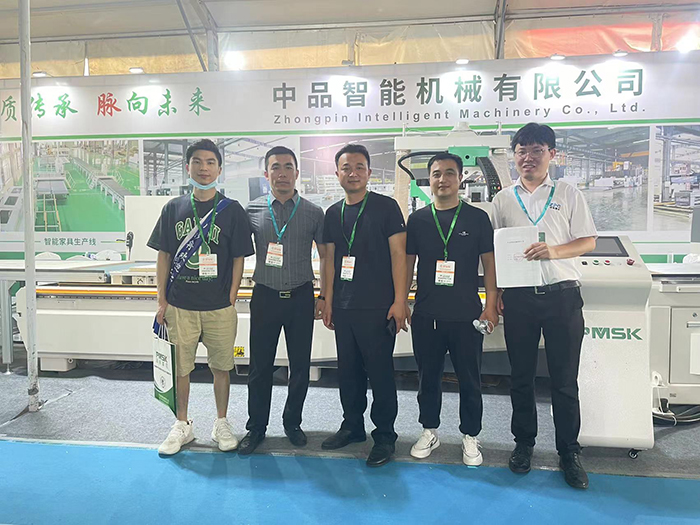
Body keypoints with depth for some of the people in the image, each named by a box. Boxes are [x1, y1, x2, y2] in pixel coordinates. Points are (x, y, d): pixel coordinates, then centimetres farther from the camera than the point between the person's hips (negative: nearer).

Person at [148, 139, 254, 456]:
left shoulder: (232, 210, -1)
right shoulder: (174, 208, 5)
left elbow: (238, 260, 0)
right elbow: (163, 257, 7)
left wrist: (231, 300, -5)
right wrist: (162, 301, 3)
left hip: (219, 307, -1)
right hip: (179, 305, 2)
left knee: (221, 367, 9)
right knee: (180, 367, 10)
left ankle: (221, 424, 27)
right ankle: (182, 426, 27)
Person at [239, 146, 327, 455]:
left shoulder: (313, 213, 2)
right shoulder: (253, 210, 1)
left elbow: (326, 256, 7)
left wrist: (324, 296, 4)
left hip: (301, 297, 1)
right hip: (265, 296, 0)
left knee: (300, 366, 9)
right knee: (260, 366, 7)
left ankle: (292, 423, 29)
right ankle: (256, 427, 25)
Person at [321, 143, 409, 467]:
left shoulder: (386, 207, -3)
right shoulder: (333, 213, 12)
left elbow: (398, 254, -6)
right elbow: (330, 259, 15)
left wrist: (400, 300, -12)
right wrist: (328, 302, 12)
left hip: (378, 307, -5)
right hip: (344, 307, 5)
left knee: (380, 372, 1)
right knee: (348, 370, 14)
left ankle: (384, 435, 15)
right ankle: (352, 425, 30)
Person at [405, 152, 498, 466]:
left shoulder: (477, 218, 2)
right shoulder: (417, 220, 7)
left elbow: (489, 263, 2)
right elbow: (407, 264, 10)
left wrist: (491, 306, -4)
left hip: (467, 315, -1)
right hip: (426, 316, 2)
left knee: (470, 380, 8)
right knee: (428, 377, 13)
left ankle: (470, 437, 25)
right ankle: (429, 432, 30)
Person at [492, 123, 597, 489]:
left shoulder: (568, 194, 5)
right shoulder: (503, 199, 9)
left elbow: (588, 241, 2)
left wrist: (554, 251, -17)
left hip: (562, 294, -1)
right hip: (518, 297, 2)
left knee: (565, 379, 5)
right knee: (521, 375, 11)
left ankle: (569, 452, 20)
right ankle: (524, 441, 28)